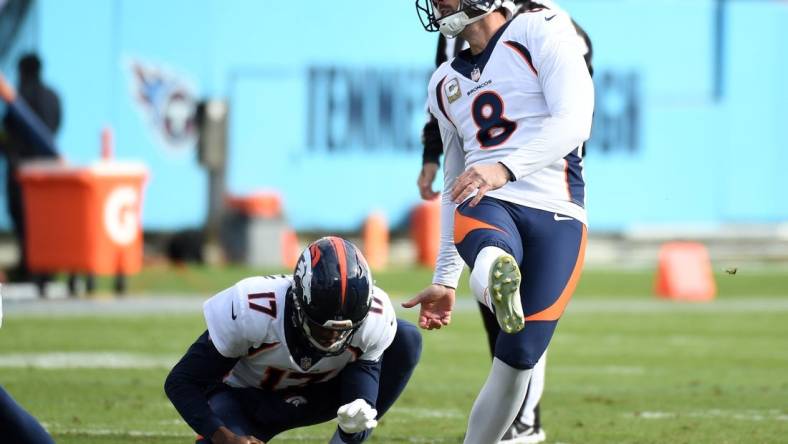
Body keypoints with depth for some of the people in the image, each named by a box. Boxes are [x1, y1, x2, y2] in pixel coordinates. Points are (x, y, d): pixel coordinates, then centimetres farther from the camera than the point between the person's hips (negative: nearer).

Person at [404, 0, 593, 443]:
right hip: (485, 208, 3)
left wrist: (505, 168, -25)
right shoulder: (446, 83, 24)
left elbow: (574, 122, -10)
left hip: (555, 215, -3)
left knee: (518, 361, -11)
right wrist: (444, 280, 30)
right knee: (490, 251, -36)